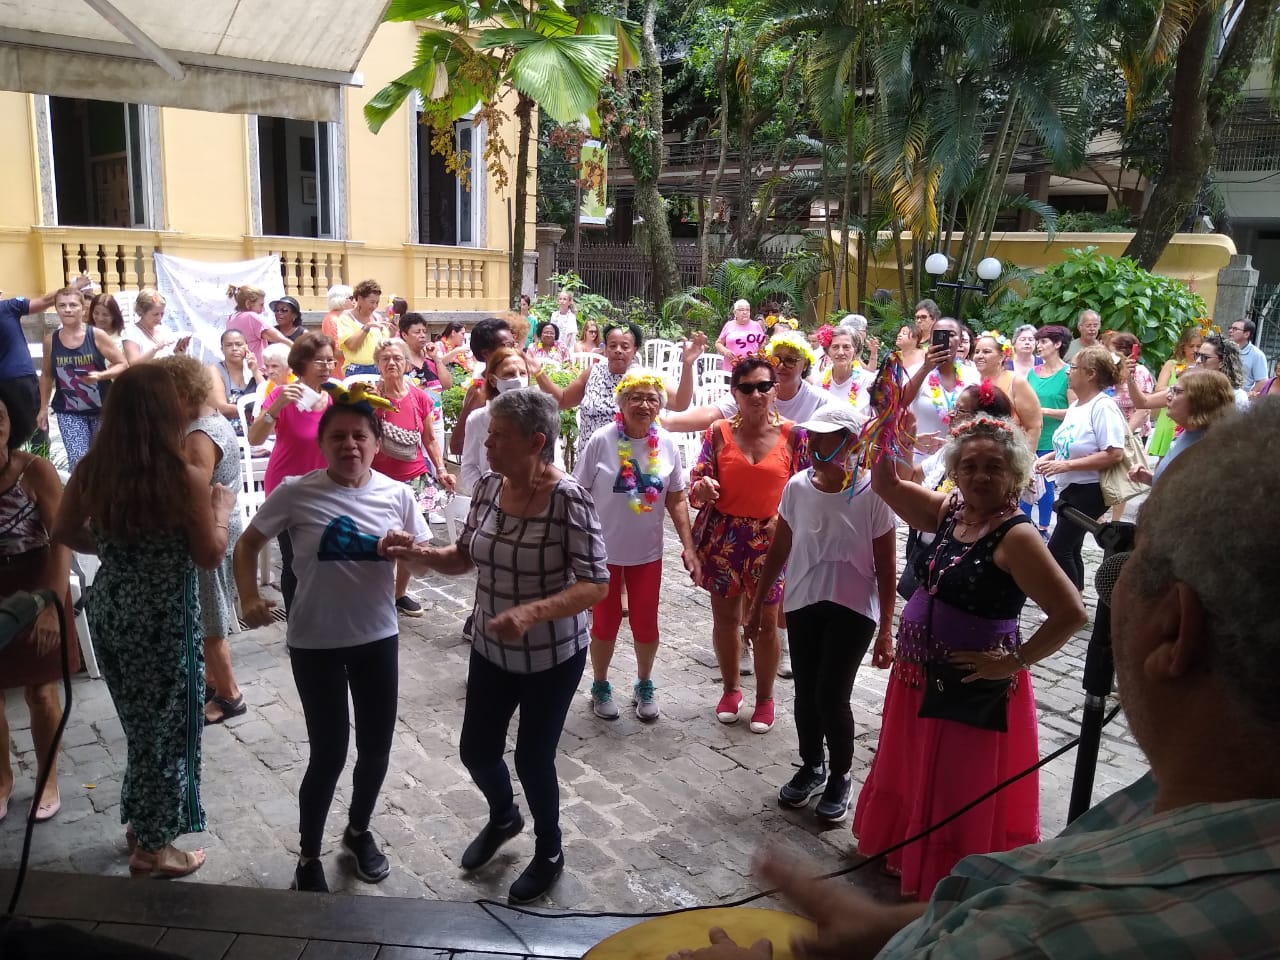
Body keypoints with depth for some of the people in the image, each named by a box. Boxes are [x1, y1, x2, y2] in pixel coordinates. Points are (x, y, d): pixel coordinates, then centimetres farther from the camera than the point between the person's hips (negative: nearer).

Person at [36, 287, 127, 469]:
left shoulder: (97, 335, -8)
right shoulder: (50, 339, -1)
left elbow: (122, 365, -4)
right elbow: (47, 375, 11)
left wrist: (100, 375, -22)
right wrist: (43, 408, 11)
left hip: (102, 409, -1)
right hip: (69, 412, 1)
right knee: (78, 462, -11)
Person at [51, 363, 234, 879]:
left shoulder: (90, 470, -6)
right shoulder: (186, 478, -22)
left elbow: (65, 533, 7)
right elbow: (210, 556, -13)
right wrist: (222, 506, 1)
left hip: (109, 610, 6)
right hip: (164, 619, -6)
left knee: (141, 723, 24)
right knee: (168, 728, 13)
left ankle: (141, 824, 41)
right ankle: (151, 847, 27)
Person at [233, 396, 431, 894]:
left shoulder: (396, 494, -4)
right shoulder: (295, 493, -10)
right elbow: (247, 544, 1)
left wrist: (408, 548, -18)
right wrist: (249, 598, -12)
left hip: (377, 638, 3)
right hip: (315, 643, -3)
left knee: (376, 746, 14)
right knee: (328, 753, 3)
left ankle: (359, 831, 42)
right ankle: (308, 857, 26)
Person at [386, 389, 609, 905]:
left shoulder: (568, 498, -24)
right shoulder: (488, 487, -5)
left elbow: (596, 585, -25)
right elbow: (466, 555, 6)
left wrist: (531, 612, -38)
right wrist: (422, 556, -13)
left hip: (552, 658, -6)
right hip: (490, 651, 6)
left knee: (533, 759, 8)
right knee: (476, 750, 16)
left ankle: (549, 852, 38)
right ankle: (503, 816, 50)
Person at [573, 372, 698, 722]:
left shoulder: (667, 444, -5)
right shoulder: (602, 440, -14)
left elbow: (676, 500, 3)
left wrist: (688, 546, -2)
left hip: (647, 552, 2)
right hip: (602, 550, -2)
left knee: (645, 623, 11)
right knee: (605, 622, 12)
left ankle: (644, 685, 36)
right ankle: (600, 685, 35)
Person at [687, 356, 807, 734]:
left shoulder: (791, 434, -3)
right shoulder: (718, 433, -2)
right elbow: (696, 485, -3)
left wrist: (785, 516, -15)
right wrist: (702, 487, -26)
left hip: (770, 540, -1)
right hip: (722, 537, 1)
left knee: (765, 623, 6)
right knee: (725, 617, 12)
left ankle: (765, 697, 26)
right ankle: (731, 688, 34)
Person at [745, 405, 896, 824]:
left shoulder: (873, 493, -14)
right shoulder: (797, 486, -5)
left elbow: (886, 566, -9)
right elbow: (778, 549, 6)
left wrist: (886, 629, -9)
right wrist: (757, 603, 9)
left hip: (854, 608, -4)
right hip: (803, 604, 4)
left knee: (831, 696, -6)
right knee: (805, 693, 12)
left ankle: (841, 777, 19)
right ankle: (811, 768, 35)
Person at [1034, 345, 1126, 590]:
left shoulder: (1103, 407, -18)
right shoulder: (1075, 406, 9)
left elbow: (1114, 455, -25)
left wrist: (1066, 465, -26)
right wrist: (1049, 457, 5)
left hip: (1089, 490, -9)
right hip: (1070, 488, 9)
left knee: (1057, 548, -10)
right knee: (1070, 549, 15)